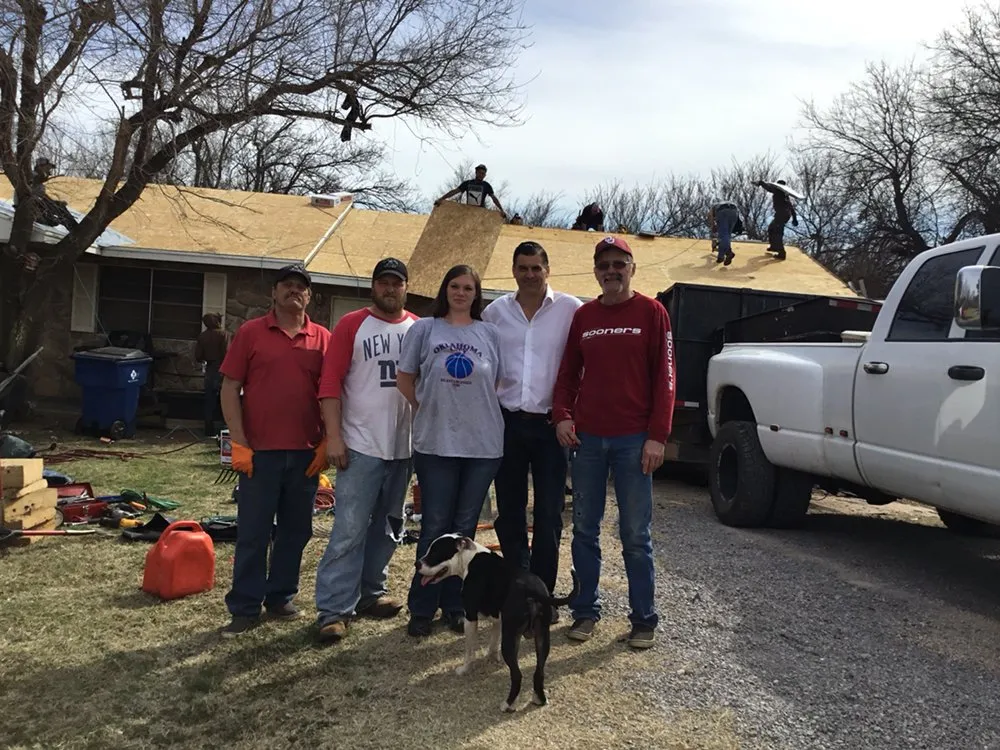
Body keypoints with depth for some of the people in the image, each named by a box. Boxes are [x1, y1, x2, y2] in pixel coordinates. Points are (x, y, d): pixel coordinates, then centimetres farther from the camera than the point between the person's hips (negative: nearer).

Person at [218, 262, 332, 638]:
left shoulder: (323, 338, 6)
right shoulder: (251, 333, 1)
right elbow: (230, 389, -1)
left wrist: (326, 443, 1)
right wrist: (239, 444, -7)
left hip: (306, 453, 3)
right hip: (260, 451, -2)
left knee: (295, 531, 12)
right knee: (252, 533, 4)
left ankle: (281, 599, 27)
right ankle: (245, 608, 14)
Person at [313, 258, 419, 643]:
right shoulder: (351, 325, -2)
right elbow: (330, 383, -6)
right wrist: (333, 437, -13)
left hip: (405, 446, 5)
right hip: (361, 446, -4)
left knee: (387, 527, 15)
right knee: (350, 530, -5)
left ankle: (371, 593, 30)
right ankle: (333, 609, 3)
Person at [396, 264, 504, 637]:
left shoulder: (490, 333, 7)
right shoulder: (423, 329, 3)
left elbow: (498, 382, 14)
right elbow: (405, 378, 8)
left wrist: (480, 411, 5)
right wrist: (428, 409, 4)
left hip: (483, 443, 2)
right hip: (435, 443, -2)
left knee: (464, 528, 10)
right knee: (435, 527, 2)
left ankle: (454, 605, 23)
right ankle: (421, 608, 14)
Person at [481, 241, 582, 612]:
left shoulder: (571, 310, -3)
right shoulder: (495, 311, 6)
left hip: (550, 424, -3)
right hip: (508, 422, 3)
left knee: (548, 514, 2)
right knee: (509, 511, 10)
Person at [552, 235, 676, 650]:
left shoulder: (651, 313, 0)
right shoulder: (583, 316, 10)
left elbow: (664, 377, -4)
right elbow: (568, 373, 14)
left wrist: (657, 436, -10)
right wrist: (562, 415, -3)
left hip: (633, 440, -3)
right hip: (586, 439, 3)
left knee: (635, 534, 3)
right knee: (584, 529, 9)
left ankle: (644, 619, 15)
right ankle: (585, 610, 22)